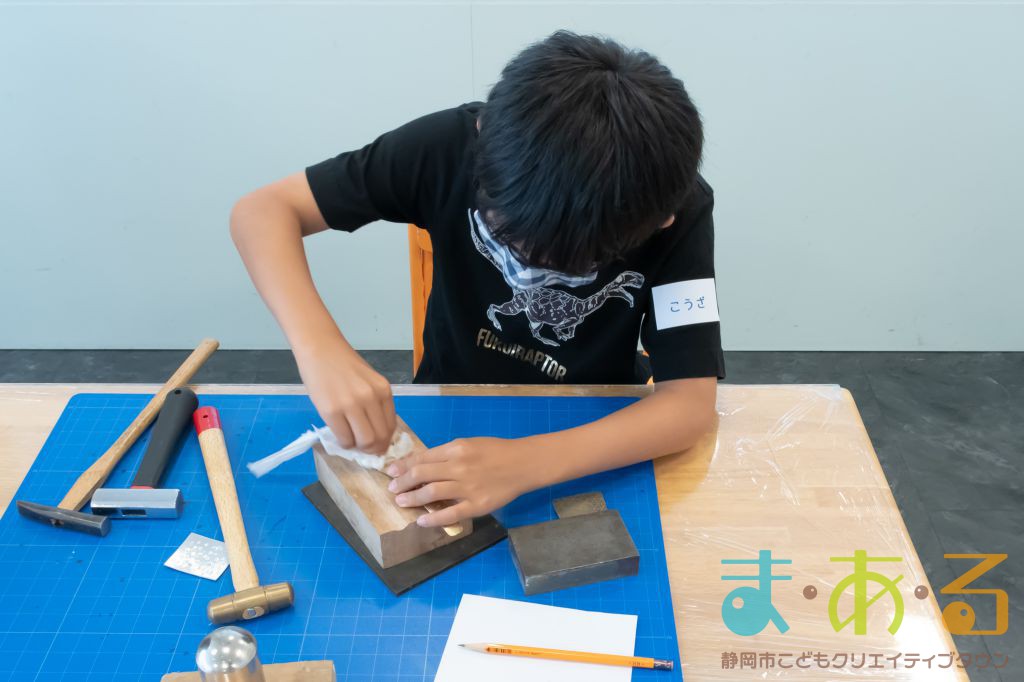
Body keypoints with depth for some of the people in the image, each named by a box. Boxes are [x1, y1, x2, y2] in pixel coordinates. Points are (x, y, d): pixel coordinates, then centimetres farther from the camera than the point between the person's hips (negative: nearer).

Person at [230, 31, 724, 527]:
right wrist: (320, 350, -39)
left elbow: (691, 402, -28)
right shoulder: (454, 145, -24)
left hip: (590, 441, 1)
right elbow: (262, 210, -22)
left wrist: (529, 464, -42)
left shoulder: (678, 212, -24)